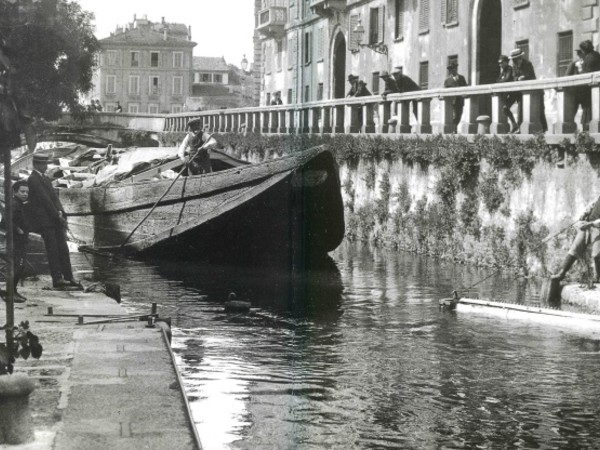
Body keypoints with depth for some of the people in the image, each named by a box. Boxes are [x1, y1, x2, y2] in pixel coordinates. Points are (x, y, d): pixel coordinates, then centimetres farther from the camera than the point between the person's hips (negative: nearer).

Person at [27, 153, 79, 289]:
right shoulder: (33, 179, -10)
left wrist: (60, 213, -1)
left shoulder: (46, 179, 20)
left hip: (55, 219, 8)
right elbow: (44, 199, -15)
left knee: (63, 248, 4)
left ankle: (68, 277, 4)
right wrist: (57, 215, -14)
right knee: (52, 249, -8)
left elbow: (54, 197, 14)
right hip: (44, 220, -8)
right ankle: (57, 279, -7)